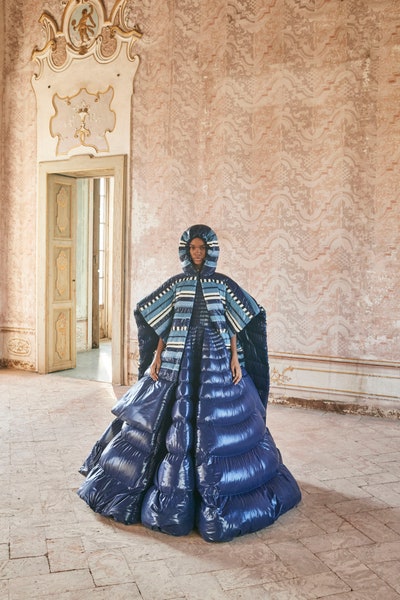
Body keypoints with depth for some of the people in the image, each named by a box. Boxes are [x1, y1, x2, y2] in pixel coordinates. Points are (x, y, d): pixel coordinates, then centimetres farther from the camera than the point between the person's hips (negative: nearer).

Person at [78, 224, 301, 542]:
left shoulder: (223, 284, 4)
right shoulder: (176, 284, 6)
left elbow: (234, 325, 4)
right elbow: (162, 324, 8)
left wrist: (235, 358, -4)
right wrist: (156, 356, 1)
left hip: (216, 363, -1)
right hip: (178, 363, 1)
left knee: (213, 426, 1)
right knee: (174, 423, 2)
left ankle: (211, 496, 17)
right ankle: (175, 487, 19)